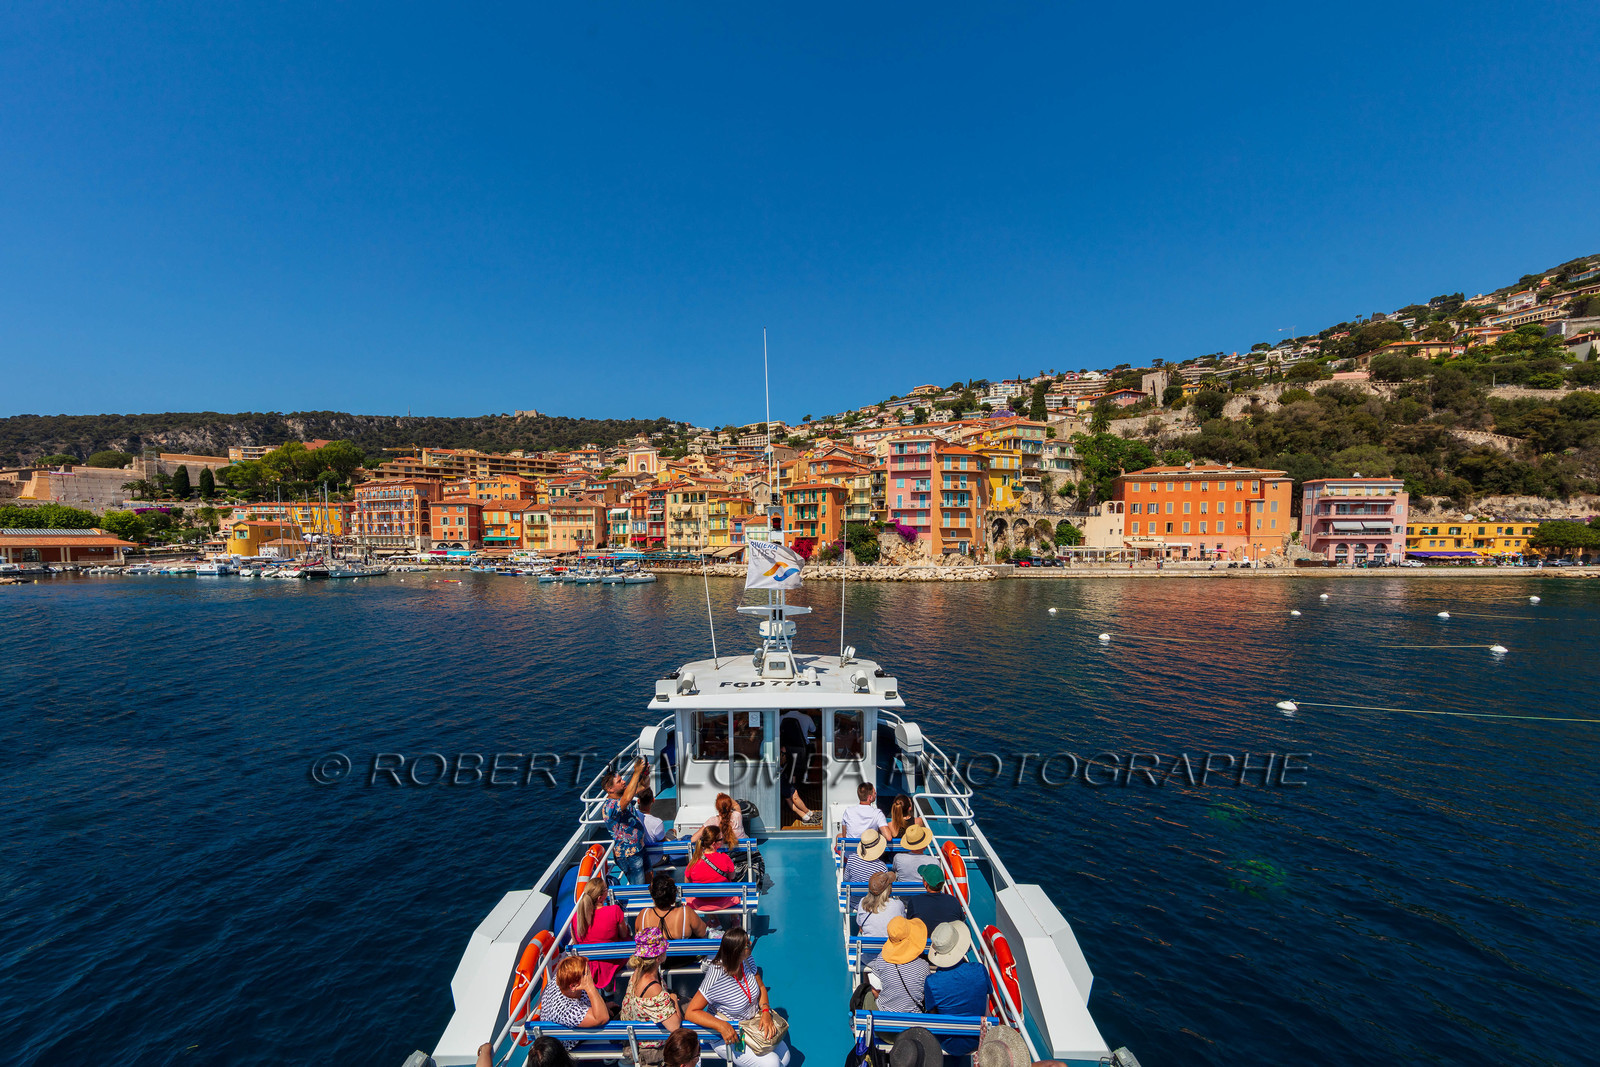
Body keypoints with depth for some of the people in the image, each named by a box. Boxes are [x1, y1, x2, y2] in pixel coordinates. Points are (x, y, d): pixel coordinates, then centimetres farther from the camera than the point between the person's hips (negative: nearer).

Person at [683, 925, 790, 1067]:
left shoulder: (747, 961, -12)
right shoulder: (716, 977, -31)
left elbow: (761, 987, 3)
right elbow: (691, 1012, -28)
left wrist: (766, 1011, -15)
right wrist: (722, 1026, -36)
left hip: (754, 1021, 6)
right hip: (727, 1034, -6)